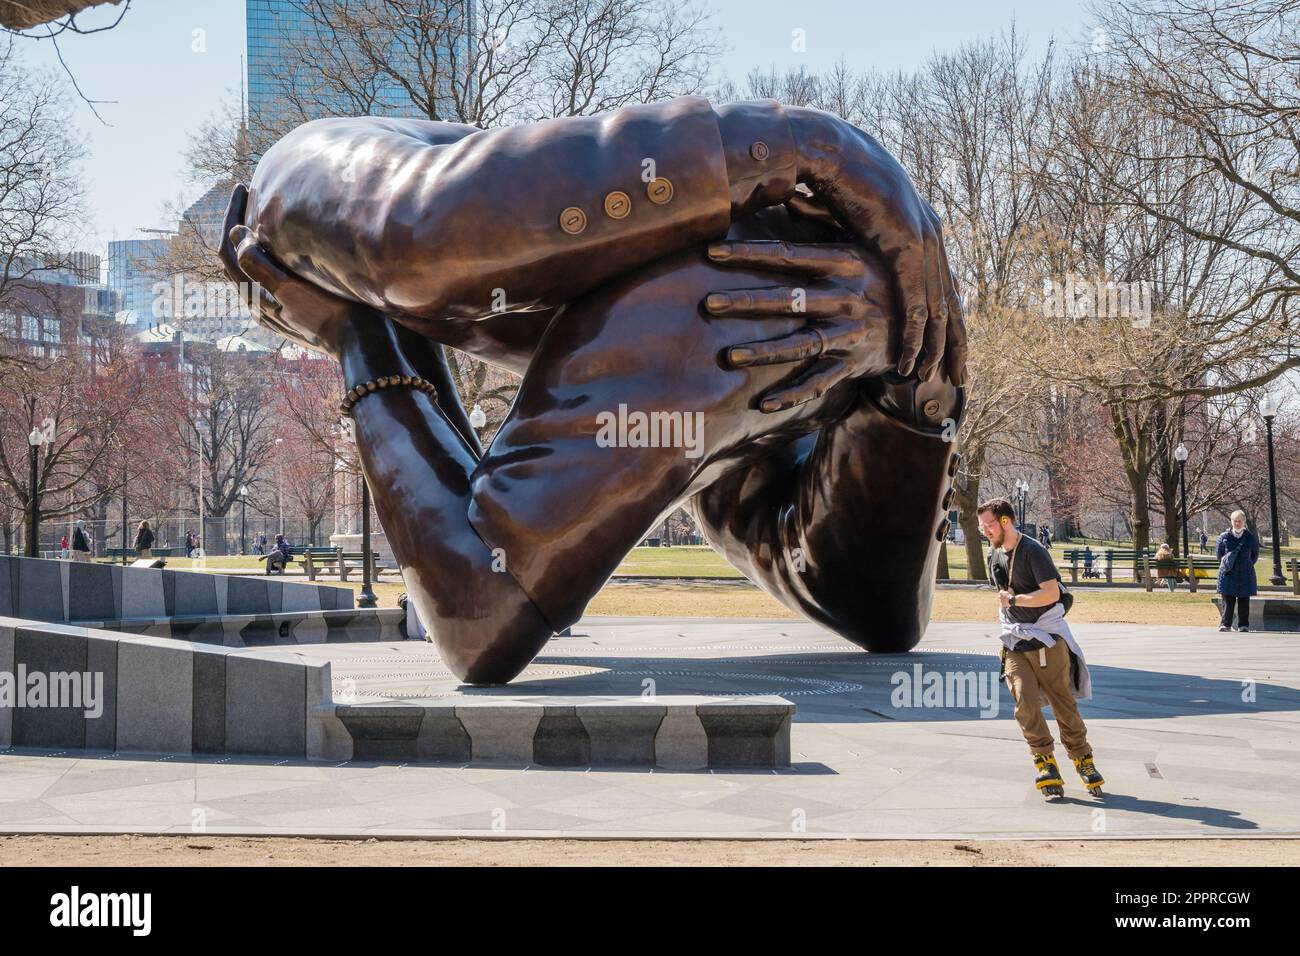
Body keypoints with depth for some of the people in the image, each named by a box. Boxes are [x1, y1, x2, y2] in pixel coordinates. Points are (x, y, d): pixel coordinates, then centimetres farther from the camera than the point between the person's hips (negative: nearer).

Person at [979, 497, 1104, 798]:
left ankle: (1083, 759, 12)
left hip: (1046, 638, -5)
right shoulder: (994, 555, 12)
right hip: (1014, 640, 6)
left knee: (1063, 701, -2)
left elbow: (1051, 593, -21)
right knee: (1025, 701, -11)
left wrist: (1013, 600, -16)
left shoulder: (1033, 551, -12)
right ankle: (1045, 763, -4)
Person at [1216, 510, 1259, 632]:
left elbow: (1255, 555, 14)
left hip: (1245, 574, 1)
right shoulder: (1224, 537, 3)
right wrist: (1225, 562, 5)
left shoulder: (1251, 537, 4)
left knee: (1244, 601, 4)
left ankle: (1243, 625, 10)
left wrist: (1247, 565, 8)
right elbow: (1218, 553, 13)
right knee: (1228, 600, -2)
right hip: (1228, 573, -1)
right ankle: (1225, 624, 4)